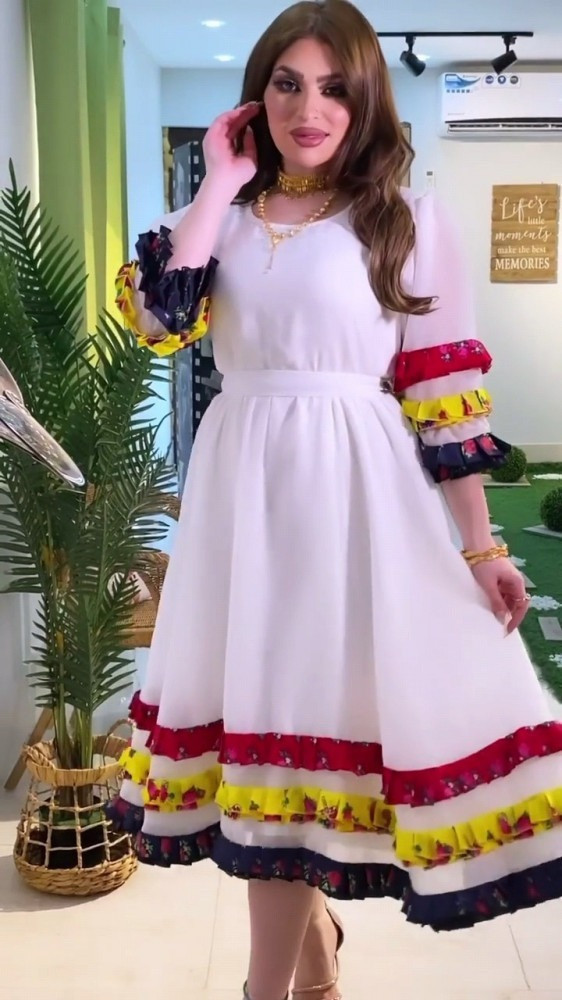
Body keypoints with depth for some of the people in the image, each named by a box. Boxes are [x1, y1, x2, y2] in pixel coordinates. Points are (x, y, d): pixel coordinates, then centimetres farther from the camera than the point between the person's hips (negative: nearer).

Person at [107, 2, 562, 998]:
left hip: (353, 495, -4)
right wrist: (221, 181, -3)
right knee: (267, 717, 13)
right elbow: (155, 319, -9)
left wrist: (481, 546, -4)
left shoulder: (410, 222, 0)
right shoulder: (225, 215, 10)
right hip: (245, 488, 4)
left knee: (301, 726, -2)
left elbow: (443, 395, -2)